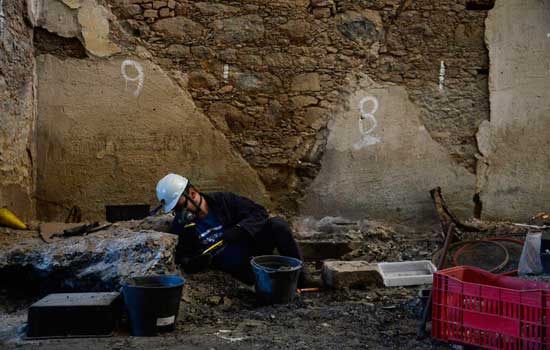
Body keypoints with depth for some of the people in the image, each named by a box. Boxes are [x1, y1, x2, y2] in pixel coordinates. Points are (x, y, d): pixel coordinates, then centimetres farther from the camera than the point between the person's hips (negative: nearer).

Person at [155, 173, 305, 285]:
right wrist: (194, 263, -19)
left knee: (277, 224, -27)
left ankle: (301, 280, -15)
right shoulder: (180, 226, -2)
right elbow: (181, 258, 5)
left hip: (254, 246, 1)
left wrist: (240, 228, -20)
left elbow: (260, 212, -3)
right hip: (238, 269, -1)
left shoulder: (223, 200, -4)